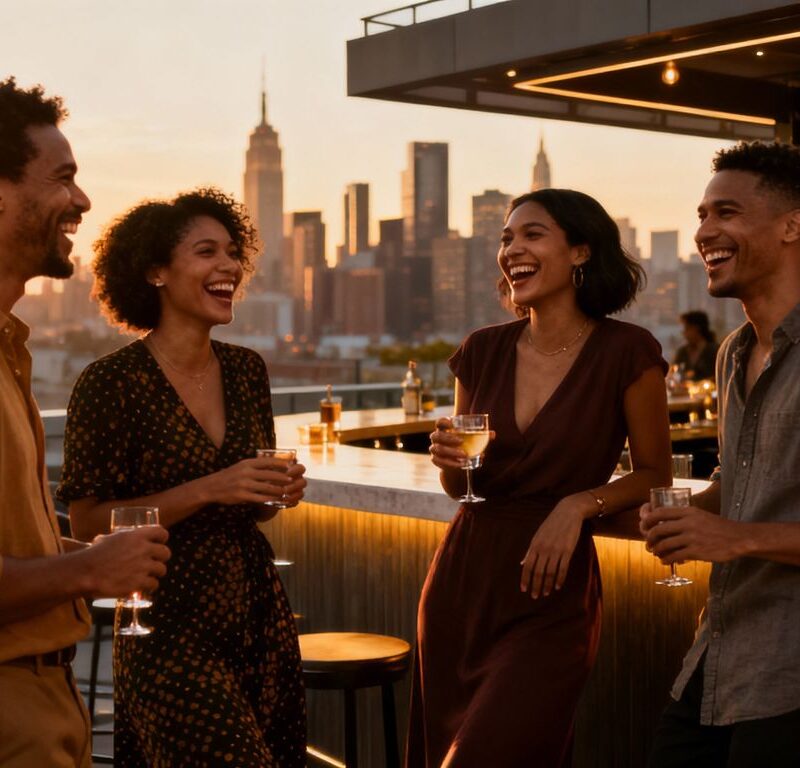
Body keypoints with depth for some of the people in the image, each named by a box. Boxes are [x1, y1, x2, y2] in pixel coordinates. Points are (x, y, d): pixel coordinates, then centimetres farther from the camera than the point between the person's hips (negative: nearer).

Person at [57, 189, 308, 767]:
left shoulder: (247, 369, 7)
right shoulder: (111, 383, -12)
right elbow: (88, 521, -12)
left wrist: (280, 492, -3)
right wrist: (207, 491, -19)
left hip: (259, 610, 6)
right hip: (170, 627, -6)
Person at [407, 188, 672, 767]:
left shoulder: (626, 352, -10)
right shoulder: (483, 351, 3)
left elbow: (655, 476, -1)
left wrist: (579, 504, -17)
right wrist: (450, 462, -8)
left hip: (552, 595, -4)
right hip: (461, 582, 5)